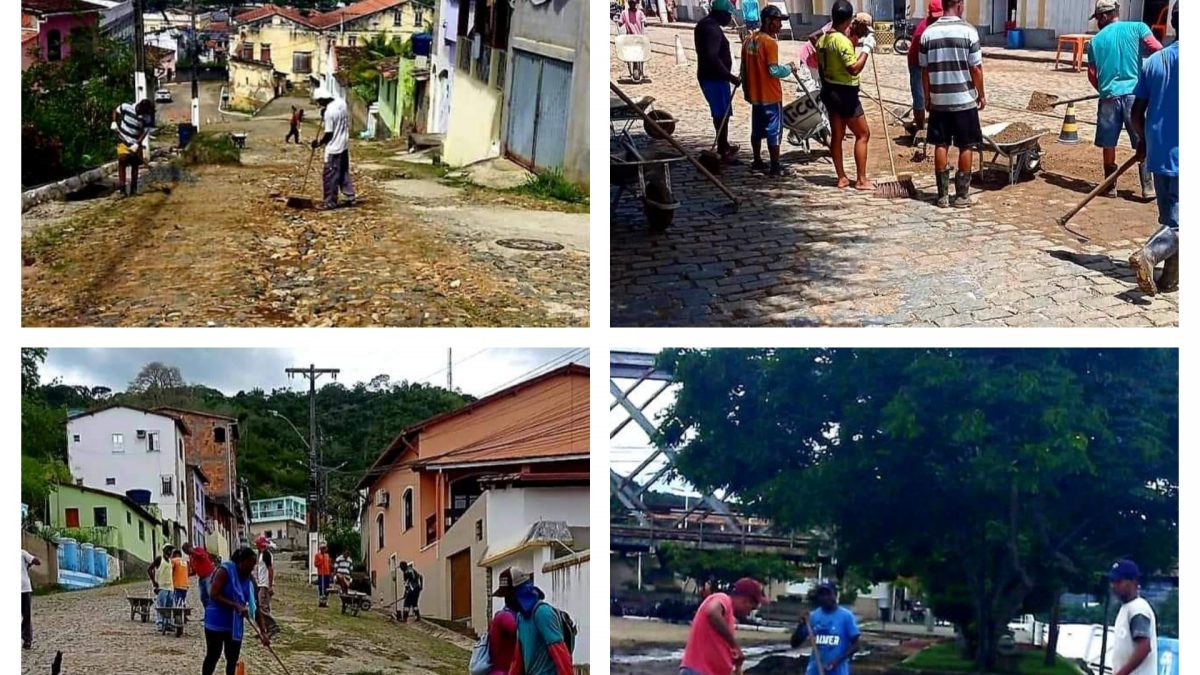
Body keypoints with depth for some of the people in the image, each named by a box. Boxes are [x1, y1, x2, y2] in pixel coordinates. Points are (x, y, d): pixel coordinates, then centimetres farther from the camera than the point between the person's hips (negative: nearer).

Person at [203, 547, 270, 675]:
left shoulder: (249, 580, 2)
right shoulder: (224, 571, -15)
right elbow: (214, 595, -22)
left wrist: (263, 632, -2)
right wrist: (236, 606, -29)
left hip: (236, 624, 6)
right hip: (216, 622, -6)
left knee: (233, 659, 8)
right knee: (213, 656, 1)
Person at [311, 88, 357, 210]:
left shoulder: (329, 112, -23)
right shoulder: (341, 103, 0)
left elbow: (329, 134, -19)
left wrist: (319, 142, -3)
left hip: (333, 148, -8)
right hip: (344, 145, 8)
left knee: (330, 176, 1)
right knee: (344, 172, 19)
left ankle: (331, 202, 7)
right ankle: (350, 196, 23)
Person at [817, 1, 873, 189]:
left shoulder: (823, 40, 6)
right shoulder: (844, 41, -22)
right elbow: (854, 68, -26)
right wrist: (866, 49, -19)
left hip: (829, 90, 9)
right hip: (845, 93, -9)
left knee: (837, 135, 13)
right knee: (863, 134, 2)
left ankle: (842, 178, 16)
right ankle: (861, 180, 1)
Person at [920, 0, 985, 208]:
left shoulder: (929, 32, -1)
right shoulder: (968, 31, -11)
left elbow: (924, 70, 2)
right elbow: (976, 68, -9)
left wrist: (927, 97, 13)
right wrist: (981, 95, 4)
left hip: (938, 100, 3)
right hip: (964, 99, -3)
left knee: (941, 146, 9)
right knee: (966, 146, 7)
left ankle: (943, 194, 10)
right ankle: (962, 195, 9)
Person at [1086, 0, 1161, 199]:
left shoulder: (1095, 41, 10)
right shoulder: (1137, 28, 4)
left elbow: (1092, 75, 11)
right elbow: (1157, 50, -9)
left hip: (1109, 96, 1)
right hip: (1135, 93, -1)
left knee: (1108, 144, 13)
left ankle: (1110, 185, 19)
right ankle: (1148, 187, 0)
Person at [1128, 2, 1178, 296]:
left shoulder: (1153, 62, 5)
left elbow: (1137, 113, 8)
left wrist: (1143, 140, 23)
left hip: (1159, 154, 6)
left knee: (1170, 219, 17)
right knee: (1179, 225, -5)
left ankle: (1170, 279, 18)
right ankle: (1148, 254, -28)